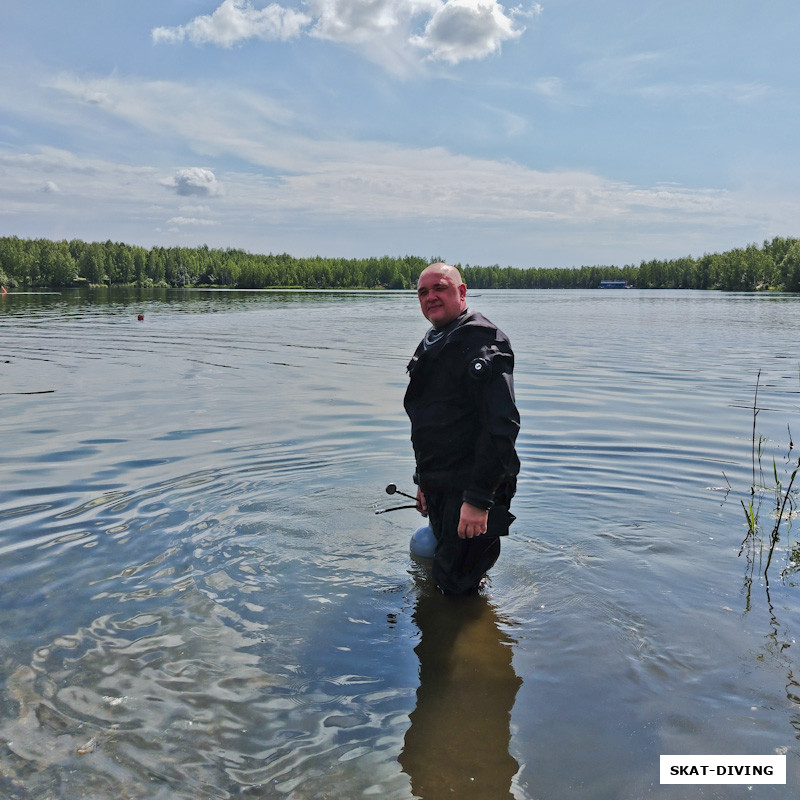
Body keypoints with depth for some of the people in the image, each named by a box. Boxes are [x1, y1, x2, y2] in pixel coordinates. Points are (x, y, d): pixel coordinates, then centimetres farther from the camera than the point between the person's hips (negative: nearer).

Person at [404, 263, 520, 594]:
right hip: (440, 486, 9)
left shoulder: (482, 341, -15)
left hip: (470, 489, -9)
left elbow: (501, 425, -24)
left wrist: (478, 499, -27)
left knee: (455, 587, -4)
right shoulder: (431, 345, 15)